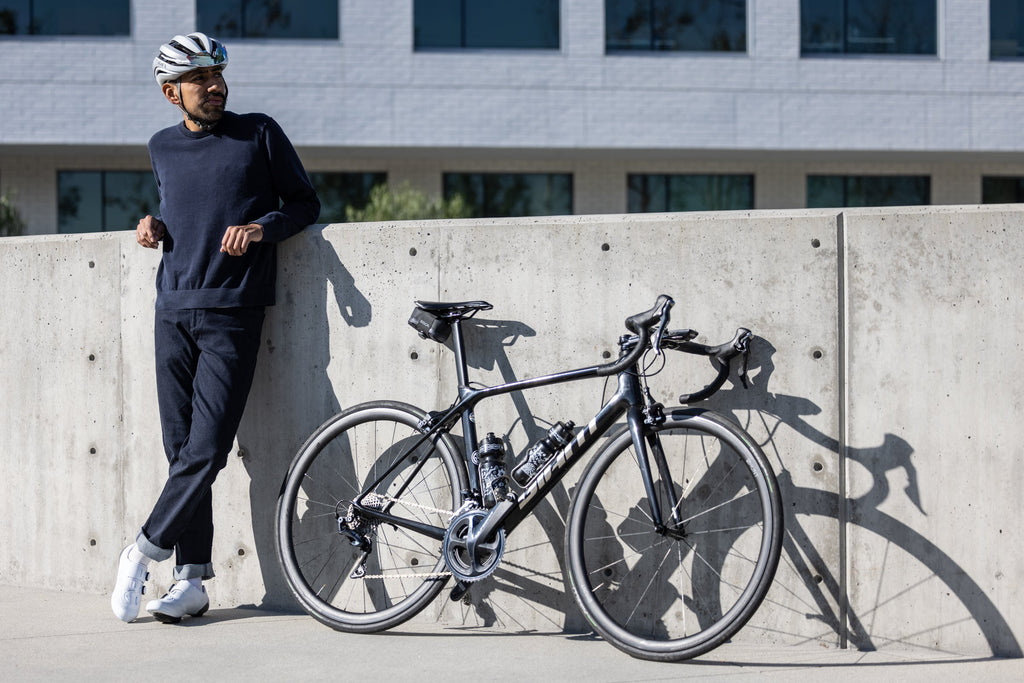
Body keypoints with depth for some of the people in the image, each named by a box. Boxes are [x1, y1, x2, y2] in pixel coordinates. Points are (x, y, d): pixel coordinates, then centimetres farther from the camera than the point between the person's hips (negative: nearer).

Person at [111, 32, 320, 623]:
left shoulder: (259, 134, 3)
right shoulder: (163, 148, 16)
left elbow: (306, 203, 6)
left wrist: (260, 227, -12)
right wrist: (156, 228, 6)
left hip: (234, 313, -4)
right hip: (174, 310, 4)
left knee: (206, 449, -11)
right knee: (182, 450, 2)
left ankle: (145, 552, 4)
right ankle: (192, 580, 7)